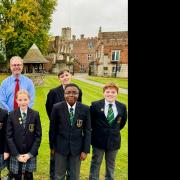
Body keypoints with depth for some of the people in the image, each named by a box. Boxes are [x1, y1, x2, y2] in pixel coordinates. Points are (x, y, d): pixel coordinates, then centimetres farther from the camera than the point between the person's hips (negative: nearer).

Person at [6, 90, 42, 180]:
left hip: (30, 154, 0)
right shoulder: (12, 115, -4)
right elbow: (9, 136, -3)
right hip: (15, 154, 0)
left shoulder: (35, 114, -4)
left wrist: (30, 154, -10)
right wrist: (17, 154, -9)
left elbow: (38, 136, -4)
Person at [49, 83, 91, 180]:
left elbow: (87, 131, -4)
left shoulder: (85, 109, -9)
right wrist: (52, 146, 4)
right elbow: (52, 128, -2)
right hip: (61, 146, 0)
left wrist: (85, 150, -5)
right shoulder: (57, 108, -11)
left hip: (77, 147, 1)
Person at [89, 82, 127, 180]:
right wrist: (96, 131, 4)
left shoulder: (122, 107, -3)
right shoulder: (95, 105, -10)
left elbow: (123, 122, 12)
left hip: (114, 140, 2)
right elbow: (90, 121, 1)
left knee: (111, 165, 18)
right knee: (95, 164, 15)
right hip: (99, 139, -2)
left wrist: (114, 131, 10)